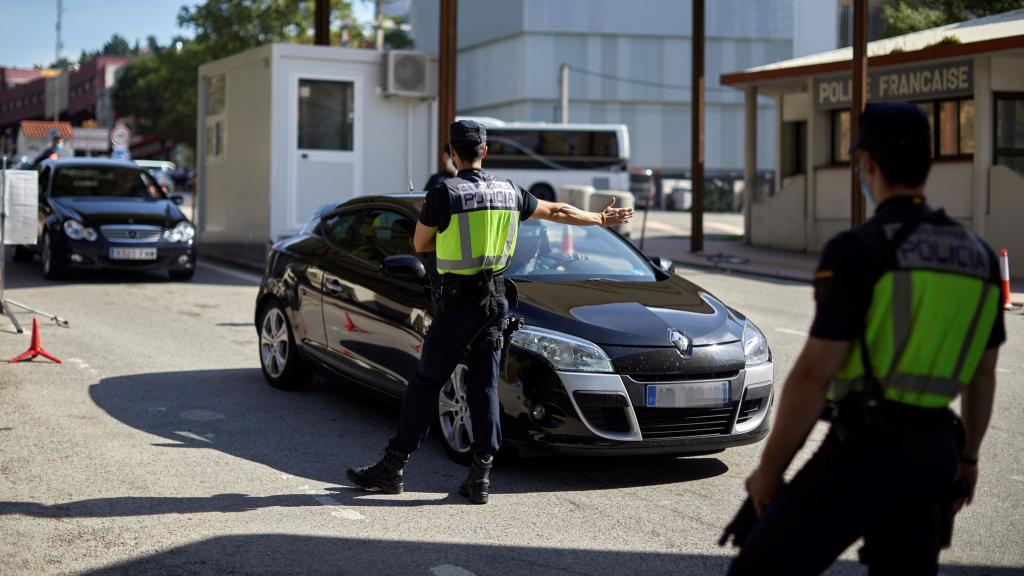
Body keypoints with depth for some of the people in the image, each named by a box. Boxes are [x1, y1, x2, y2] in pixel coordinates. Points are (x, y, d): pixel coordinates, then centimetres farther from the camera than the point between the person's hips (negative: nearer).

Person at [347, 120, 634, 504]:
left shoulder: (444, 193, -11)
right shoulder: (508, 192, 6)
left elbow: (420, 244, -1)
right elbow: (556, 211, 20)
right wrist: (603, 219, 34)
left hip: (457, 302, -5)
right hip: (495, 299, 5)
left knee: (427, 382, 2)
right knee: (485, 385, 7)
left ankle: (392, 468, 9)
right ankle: (480, 475, 4)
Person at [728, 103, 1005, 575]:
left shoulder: (857, 249, -12)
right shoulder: (978, 256, 11)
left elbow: (813, 374, -15)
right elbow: (983, 374, 19)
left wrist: (769, 468, -5)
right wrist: (967, 456, 32)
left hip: (865, 449, -7)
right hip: (929, 452, 7)